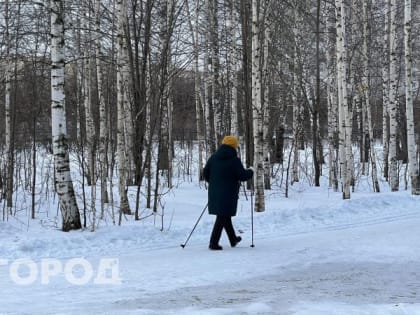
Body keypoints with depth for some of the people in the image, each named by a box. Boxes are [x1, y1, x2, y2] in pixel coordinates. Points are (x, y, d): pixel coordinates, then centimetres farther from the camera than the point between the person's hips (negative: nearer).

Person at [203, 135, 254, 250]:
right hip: (228, 193, -7)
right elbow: (242, 176, -13)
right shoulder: (234, 160, -13)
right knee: (223, 217, -2)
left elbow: (205, 173, 9)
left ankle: (233, 239, 33)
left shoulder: (213, 157, 5)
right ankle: (213, 243, -5)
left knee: (225, 215, 19)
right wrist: (250, 171, 8)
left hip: (214, 192, 7)